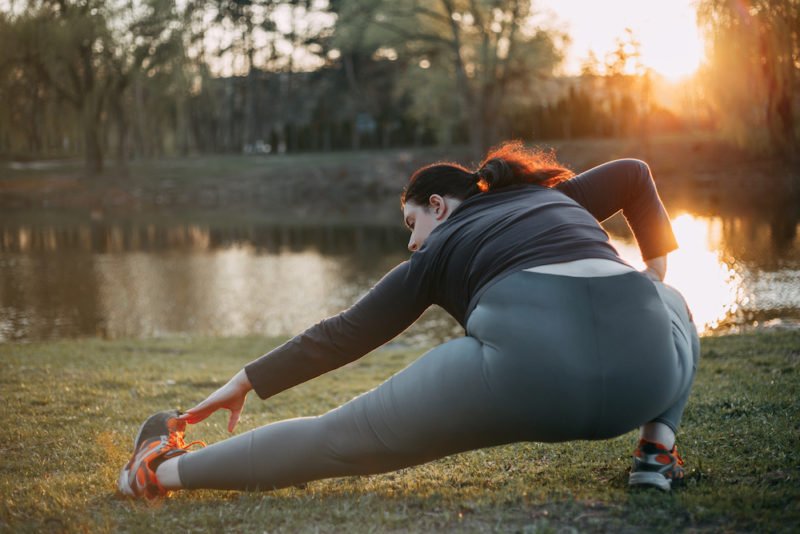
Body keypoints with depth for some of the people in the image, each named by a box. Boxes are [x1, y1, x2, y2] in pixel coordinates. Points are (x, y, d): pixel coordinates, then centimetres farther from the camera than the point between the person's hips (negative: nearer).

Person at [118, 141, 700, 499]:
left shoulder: (436, 254, 25)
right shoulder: (556, 194, 36)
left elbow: (342, 335, 25)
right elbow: (634, 173, 32)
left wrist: (248, 380, 32)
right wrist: (656, 266, 42)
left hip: (524, 363, -3)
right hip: (643, 357, 3)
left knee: (340, 438, 11)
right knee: (673, 306, 41)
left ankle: (168, 469, 12)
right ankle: (659, 448, 18)